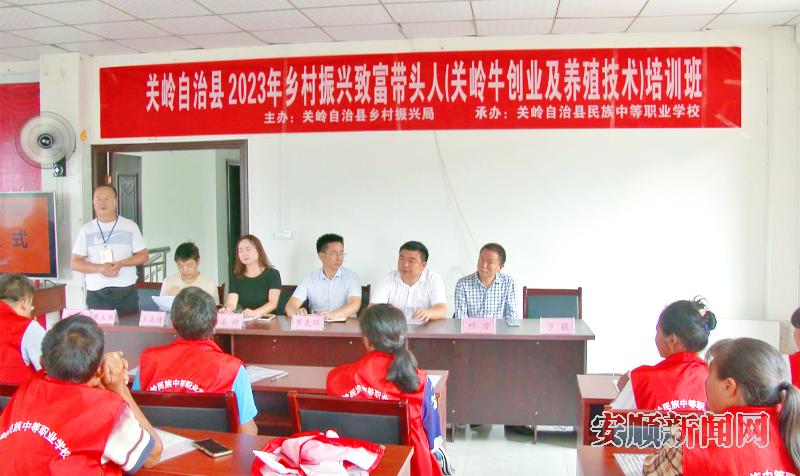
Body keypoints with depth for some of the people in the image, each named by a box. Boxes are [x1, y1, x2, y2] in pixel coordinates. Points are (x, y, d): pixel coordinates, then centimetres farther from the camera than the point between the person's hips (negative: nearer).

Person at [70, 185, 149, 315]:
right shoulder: (86, 230, 11)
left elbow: (144, 256, 6)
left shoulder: (130, 226, 9)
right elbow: (74, 263, 6)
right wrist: (100, 268, -11)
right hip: (96, 293, 1)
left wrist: (121, 263, -11)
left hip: (126, 292, 0)